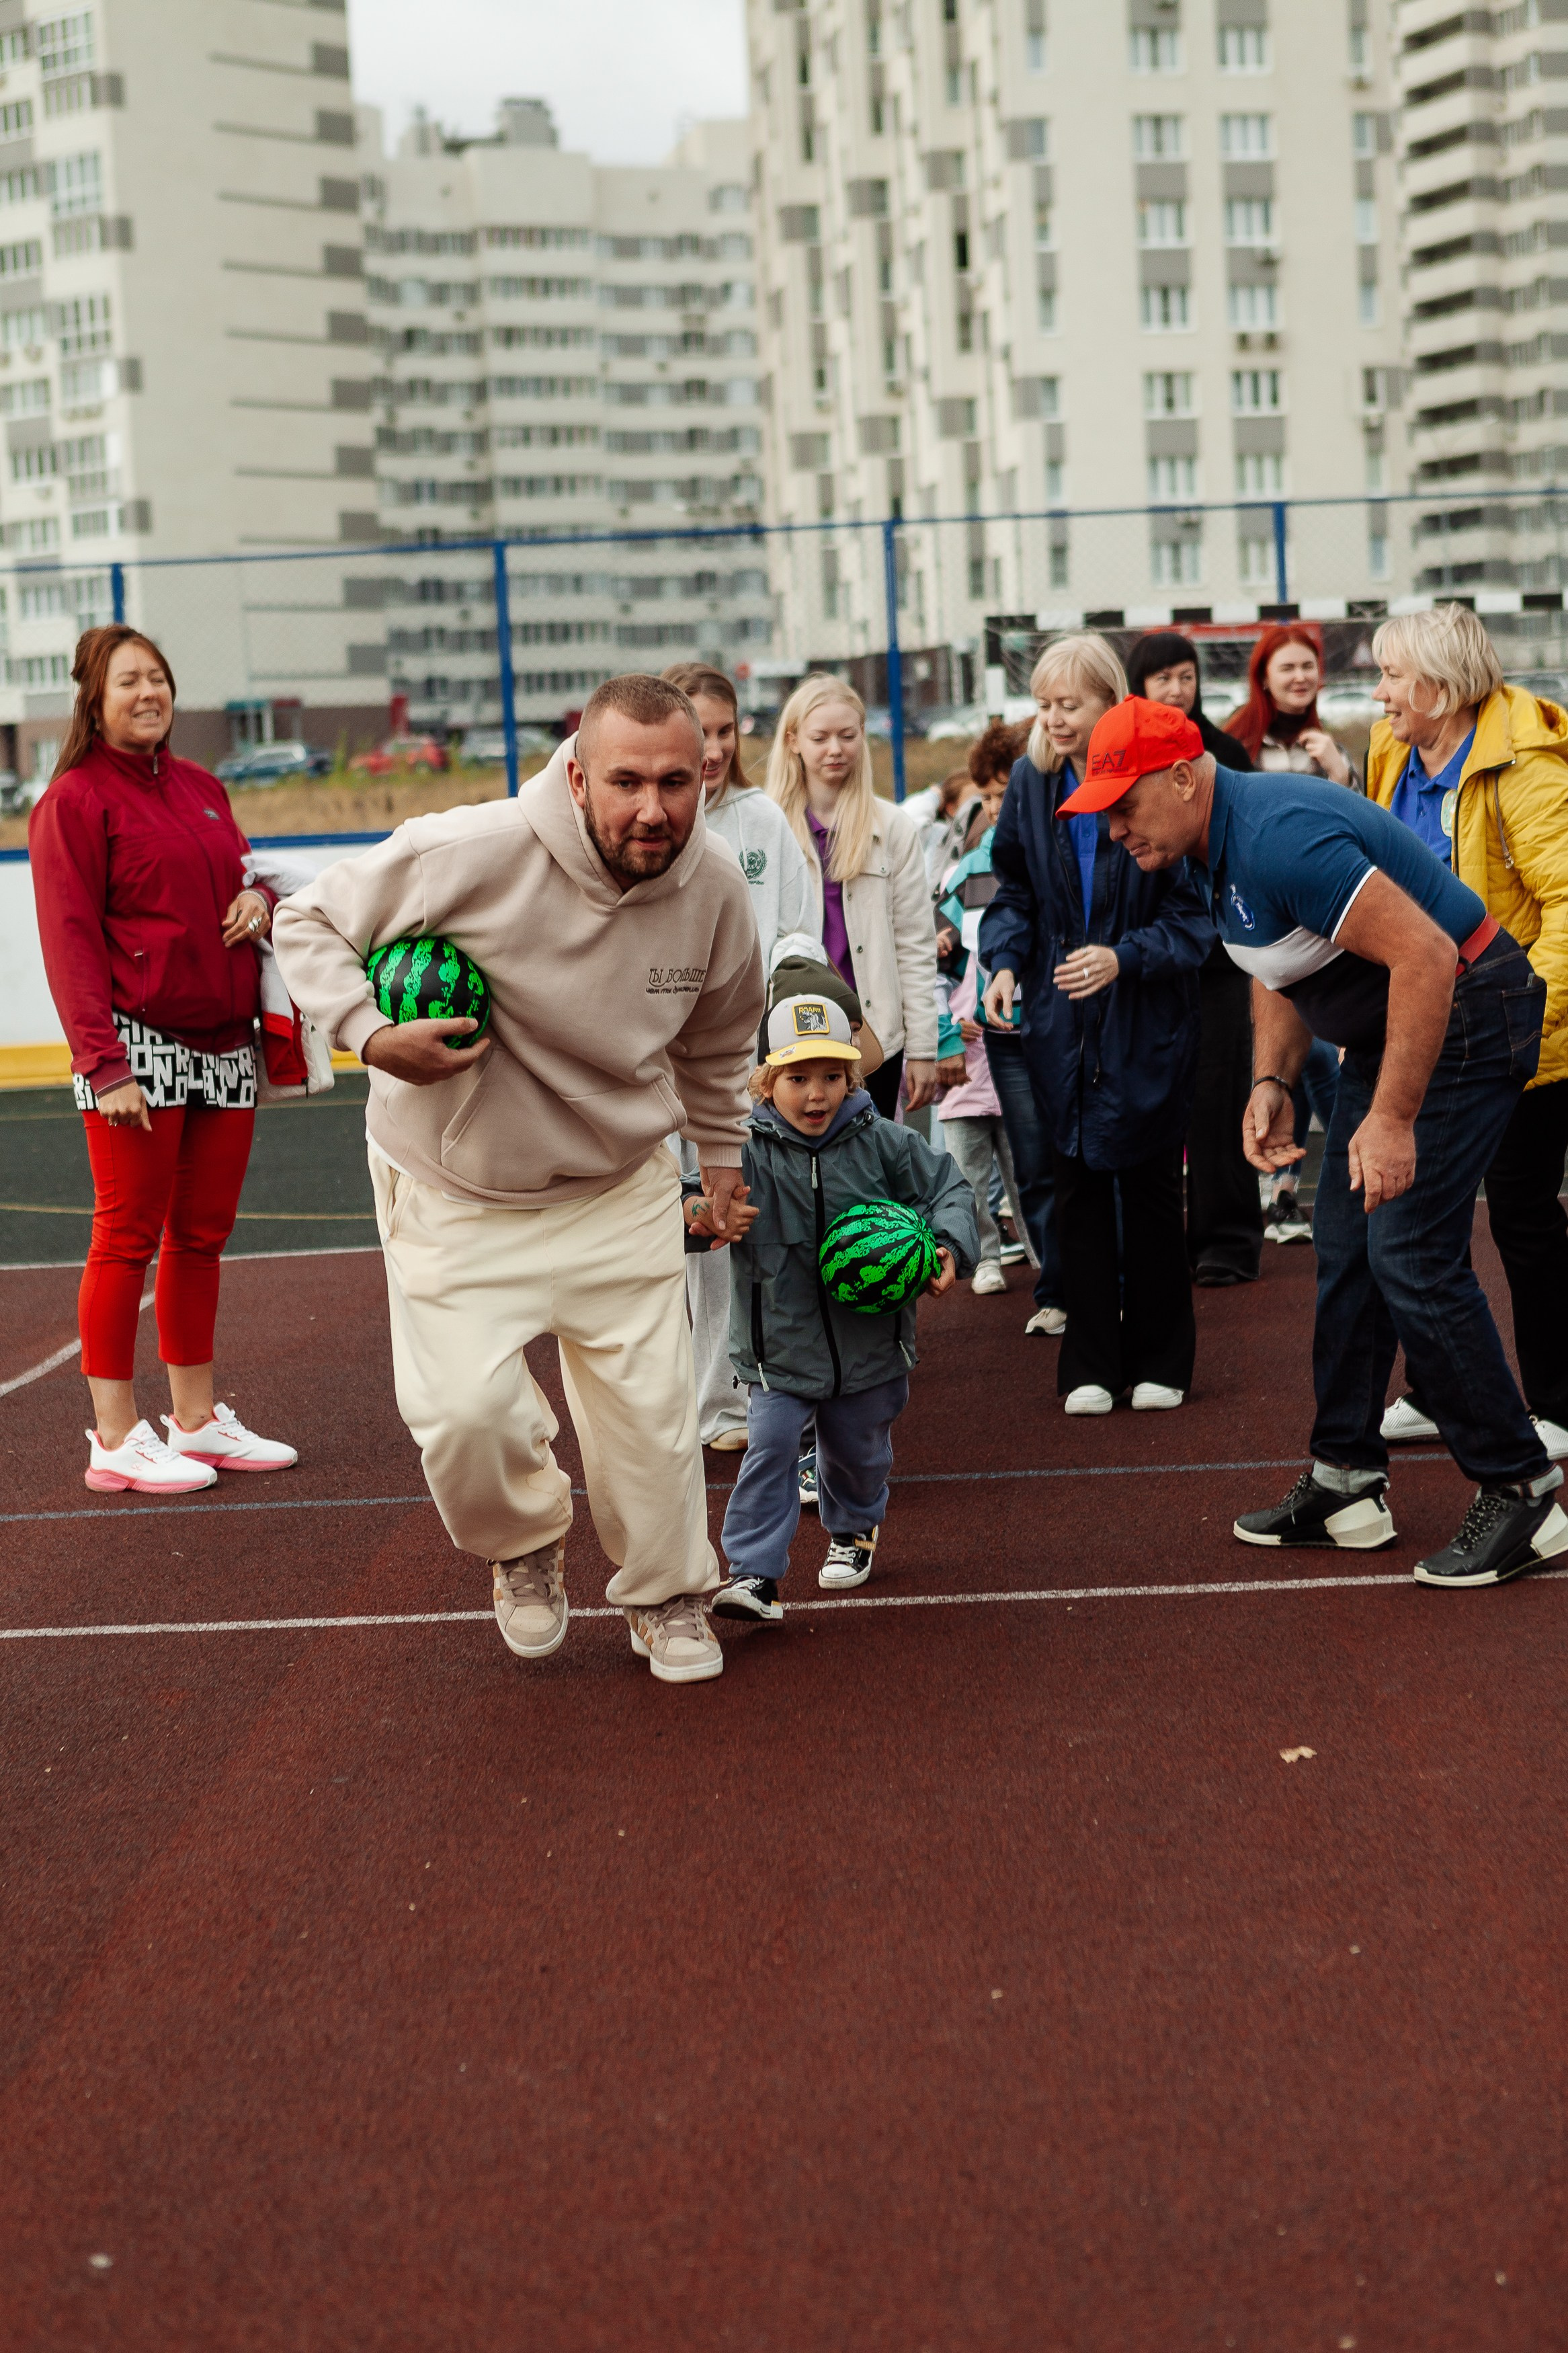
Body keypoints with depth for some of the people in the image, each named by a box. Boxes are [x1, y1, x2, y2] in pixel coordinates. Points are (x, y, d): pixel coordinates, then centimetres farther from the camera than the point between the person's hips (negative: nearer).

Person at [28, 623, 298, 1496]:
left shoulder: (201, 789, 16)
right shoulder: (76, 800, -4)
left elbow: (243, 872, 29)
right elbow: (70, 939, -10)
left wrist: (259, 899, 3)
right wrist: (103, 1063, -17)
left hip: (226, 1045, 7)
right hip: (140, 1046, -7)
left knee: (203, 1236, 12)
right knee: (129, 1238, -2)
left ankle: (197, 1418, 23)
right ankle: (117, 1439, 5)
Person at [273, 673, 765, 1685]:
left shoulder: (717, 886, -11)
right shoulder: (474, 853, -27)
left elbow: (716, 1043, 10)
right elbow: (311, 921, -13)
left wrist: (722, 1153, 20)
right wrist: (373, 1035, -28)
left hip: (620, 1191, 3)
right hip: (454, 1193, -3)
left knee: (651, 1404, 5)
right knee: (465, 1409, -13)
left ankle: (669, 1598, 32)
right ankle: (529, 1539, 23)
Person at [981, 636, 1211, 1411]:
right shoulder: (1031, 783, 1)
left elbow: (1193, 911, -10)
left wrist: (1125, 956, -24)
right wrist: (1004, 961, -6)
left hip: (1148, 1021, -3)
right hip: (1061, 1022, 3)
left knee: (1151, 1189, 8)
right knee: (1078, 1189, 7)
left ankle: (1159, 1362, 21)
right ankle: (1090, 1366, 16)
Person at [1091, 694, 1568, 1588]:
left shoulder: (1279, 835, -27)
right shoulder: (1225, 845, 6)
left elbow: (1425, 955, -31)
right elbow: (1283, 971, 20)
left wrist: (1392, 1118, -30)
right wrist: (1274, 1083, 4)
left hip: (1463, 1013, -10)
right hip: (1391, 1026, 11)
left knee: (1411, 1255, -14)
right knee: (1348, 1251, 10)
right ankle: (1348, 1482, 18)